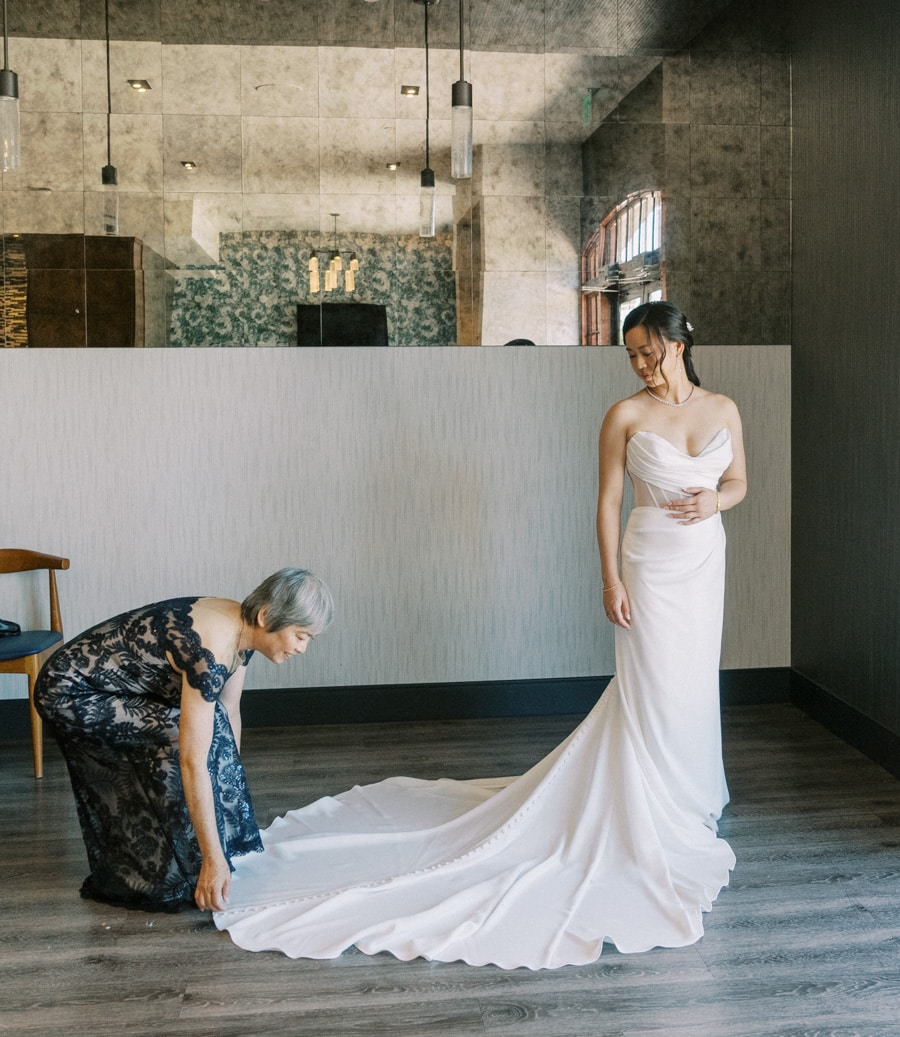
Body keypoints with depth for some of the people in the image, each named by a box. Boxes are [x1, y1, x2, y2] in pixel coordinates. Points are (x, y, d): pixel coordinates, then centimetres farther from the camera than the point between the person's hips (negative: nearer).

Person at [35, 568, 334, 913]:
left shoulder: (241, 626, -5)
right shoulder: (210, 651, -32)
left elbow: (229, 713, 8)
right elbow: (193, 763, -33)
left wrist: (231, 788, 13)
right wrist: (213, 859, -29)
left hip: (107, 681, 9)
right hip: (69, 693, -9)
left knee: (206, 722, 2)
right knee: (175, 741, -20)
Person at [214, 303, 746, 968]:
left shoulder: (724, 410, 6)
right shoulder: (626, 415, -5)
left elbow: (739, 481, 14)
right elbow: (609, 501, -5)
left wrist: (715, 499, -9)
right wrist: (610, 578, -11)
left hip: (706, 559, 4)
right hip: (651, 562, -4)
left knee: (692, 684, 13)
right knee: (651, 688, -2)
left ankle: (686, 799, 32)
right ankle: (654, 816, 13)